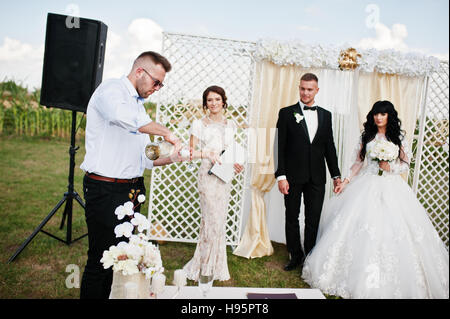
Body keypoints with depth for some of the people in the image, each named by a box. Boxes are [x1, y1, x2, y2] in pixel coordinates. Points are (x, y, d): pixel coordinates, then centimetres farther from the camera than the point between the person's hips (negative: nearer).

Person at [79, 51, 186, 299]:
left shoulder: (139, 107, 20)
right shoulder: (111, 89, -6)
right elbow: (120, 115, -33)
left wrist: (172, 157, 4)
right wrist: (165, 132, -26)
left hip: (132, 190, 9)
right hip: (105, 190, -8)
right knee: (101, 261, -2)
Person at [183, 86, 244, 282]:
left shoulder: (230, 125, 13)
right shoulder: (199, 124, -1)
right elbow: (191, 151, -2)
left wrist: (235, 165, 2)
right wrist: (207, 154, -19)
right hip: (208, 175, -5)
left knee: (218, 220, 8)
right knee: (214, 221, -5)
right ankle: (208, 268, 12)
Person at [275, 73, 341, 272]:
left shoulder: (325, 115, 10)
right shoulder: (287, 113, -1)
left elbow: (330, 147, 13)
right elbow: (279, 147, -5)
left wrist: (336, 174, 10)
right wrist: (281, 175, -12)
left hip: (316, 178, 2)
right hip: (293, 177, -2)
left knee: (313, 220, 8)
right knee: (292, 218, 9)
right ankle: (296, 256, 25)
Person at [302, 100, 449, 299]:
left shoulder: (398, 138, 5)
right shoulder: (366, 137, 10)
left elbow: (406, 165, 6)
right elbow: (358, 163, 11)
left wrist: (390, 167, -13)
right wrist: (345, 182, 3)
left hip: (390, 187, -2)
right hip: (366, 185, 2)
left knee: (390, 228, -7)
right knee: (360, 226, -3)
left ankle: (388, 281, 6)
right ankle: (360, 276, 9)